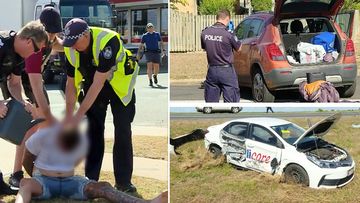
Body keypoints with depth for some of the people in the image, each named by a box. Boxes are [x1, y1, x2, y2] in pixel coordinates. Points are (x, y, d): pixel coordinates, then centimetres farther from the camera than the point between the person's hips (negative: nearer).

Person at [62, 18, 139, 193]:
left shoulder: (107, 42, -36)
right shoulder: (70, 50, -17)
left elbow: (98, 83, -35)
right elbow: (71, 84, -7)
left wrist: (79, 115, -34)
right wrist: (68, 117, -11)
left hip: (120, 85, -4)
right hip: (93, 85, 5)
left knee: (122, 131, -6)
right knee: (93, 130, 1)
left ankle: (123, 181, 2)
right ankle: (90, 179, 9)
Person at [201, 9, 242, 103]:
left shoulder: (205, 33, -4)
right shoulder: (228, 34, -17)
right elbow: (238, 48, -1)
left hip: (212, 70, 4)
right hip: (226, 71, -4)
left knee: (210, 100, 12)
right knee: (230, 100, 3)